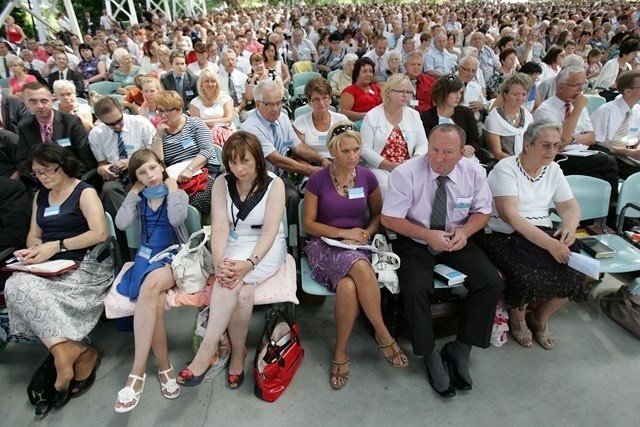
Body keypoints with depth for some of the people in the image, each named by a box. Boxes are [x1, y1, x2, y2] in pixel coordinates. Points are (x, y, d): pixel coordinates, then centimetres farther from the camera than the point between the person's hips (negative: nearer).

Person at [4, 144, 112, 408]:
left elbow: (100, 233, -14)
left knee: (22, 289, -27)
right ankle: (78, 352, -25)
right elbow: (33, 235, 18)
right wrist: (34, 249, -6)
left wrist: (56, 246, -18)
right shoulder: (40, 196, 20)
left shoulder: (85, 192, -2)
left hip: (84, 265, -6)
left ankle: (64, 352, -19)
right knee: (16, 286, -24)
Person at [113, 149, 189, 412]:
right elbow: (122, 224, -5)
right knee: (155, 303, -31)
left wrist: (172, 188, -8)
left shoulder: (178, 194, 2)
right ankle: (164, 367, -16)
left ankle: (138, 371, -29)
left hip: (174, 255, -3)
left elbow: (177, 218, -20)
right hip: (147, 256, 3)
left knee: (149, 288, -36)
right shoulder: (138, 199, 12)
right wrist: (134, 192, 0)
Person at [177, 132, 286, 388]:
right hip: (232, 246, 2)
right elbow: (219, 227, -11)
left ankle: (205, 354, -19)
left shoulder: (274, 184, -9)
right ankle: (238, 353, -10)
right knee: (242, 291, -29)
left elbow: (270, 231, -16)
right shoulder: (222, 183, -2)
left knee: (231, 282, -31)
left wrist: (249, 263, -31)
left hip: (266, 248, -2)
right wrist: (219, 262, -28)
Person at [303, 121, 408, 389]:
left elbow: (378, 215, 14)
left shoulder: (367, 177, 2)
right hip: (325, 245, -2)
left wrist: (366, 233, -7)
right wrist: (343, 233, -12)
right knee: (361, 268, -36)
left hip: (359, 246, 2)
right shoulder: (317, 180, -4)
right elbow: (308, 224, 0)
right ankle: (384, 335, -17)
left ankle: (340, 351, -13)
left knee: (348, 287, -34)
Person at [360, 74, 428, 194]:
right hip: (379, 167, -3)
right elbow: (365, 150, -7)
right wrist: (390, 166, -16)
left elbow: (422, 144, 10)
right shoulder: (372, 116, -1)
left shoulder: (414, 115, 11)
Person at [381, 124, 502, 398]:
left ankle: (460, 349, 4)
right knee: (415, 290, -27)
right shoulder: (405, 173, -18)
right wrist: (428, 235, -24)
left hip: (456, 241, 4)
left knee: (491, 283, -14)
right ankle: (430, 354, 0)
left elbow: (482, 212, 5)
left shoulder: (474, 172, -7)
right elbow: (389, 218, -14)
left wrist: (464, 231, -17)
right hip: (415, 243, -3)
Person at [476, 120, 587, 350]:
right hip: (505, 237, -6)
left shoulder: (553, 169, 10)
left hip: (544, 234, 6)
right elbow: (509, 214, -21)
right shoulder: (506, 168, -11)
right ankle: (517, 318, 8)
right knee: (530, 278, -28)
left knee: (575, 275, -15)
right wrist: (548, 243, -26)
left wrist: (569, 228, -12)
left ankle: (540, 318, 16)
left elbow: (570, 206, 12)